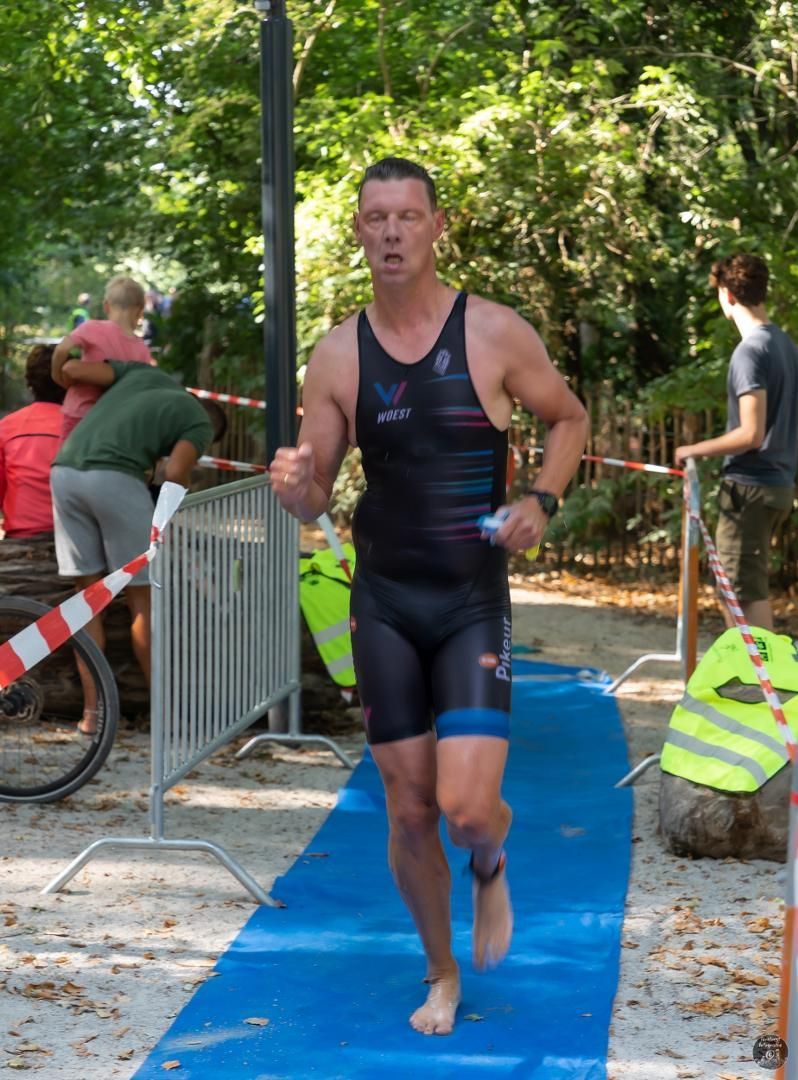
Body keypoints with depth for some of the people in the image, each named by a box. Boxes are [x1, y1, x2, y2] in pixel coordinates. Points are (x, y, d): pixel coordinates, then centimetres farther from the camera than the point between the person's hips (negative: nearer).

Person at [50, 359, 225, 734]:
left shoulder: (144, 373, 29)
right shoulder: (201, 424, 14)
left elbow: (70, 369, 22)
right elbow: (173, 474, -4)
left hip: (65, 472, 5)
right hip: (114, 478, -5)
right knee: (142, 597, 7)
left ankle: (93, 711, 8)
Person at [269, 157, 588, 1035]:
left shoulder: (494, 333, -7)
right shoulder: (338, 355, -1)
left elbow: (569, 418, 9)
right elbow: (314, 498, 3)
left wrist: (541, 501, -9)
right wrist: (293, 484, -21)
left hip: (473, 601, -2)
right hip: (384, 606, 2)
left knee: (467, 807, -14)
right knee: (409, 813, 7)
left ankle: (491, 868, 24)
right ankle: (442, 976, 29)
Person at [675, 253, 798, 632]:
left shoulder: (750, 350, -17)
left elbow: (751, 434, -22)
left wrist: (695, 450, -10)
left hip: (750, 487, -9)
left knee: (748, 593, -4)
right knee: (736, 586, 17)